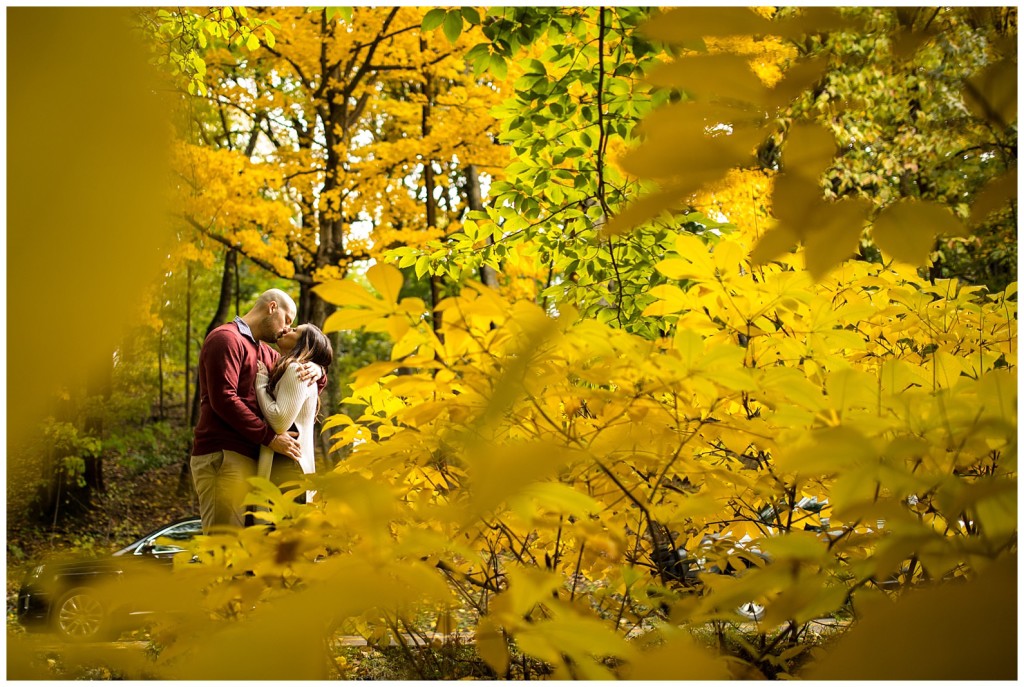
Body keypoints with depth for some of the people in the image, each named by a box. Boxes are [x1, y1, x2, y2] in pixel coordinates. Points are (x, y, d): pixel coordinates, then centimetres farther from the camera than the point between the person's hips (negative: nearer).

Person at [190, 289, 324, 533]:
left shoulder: (265, 352, 23)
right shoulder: (226, 338, -5)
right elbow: (223, 399, -16)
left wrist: (315, 372, 3)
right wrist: (270, 437, -17)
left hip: (249, 457, 9)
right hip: (222, 456, -9)